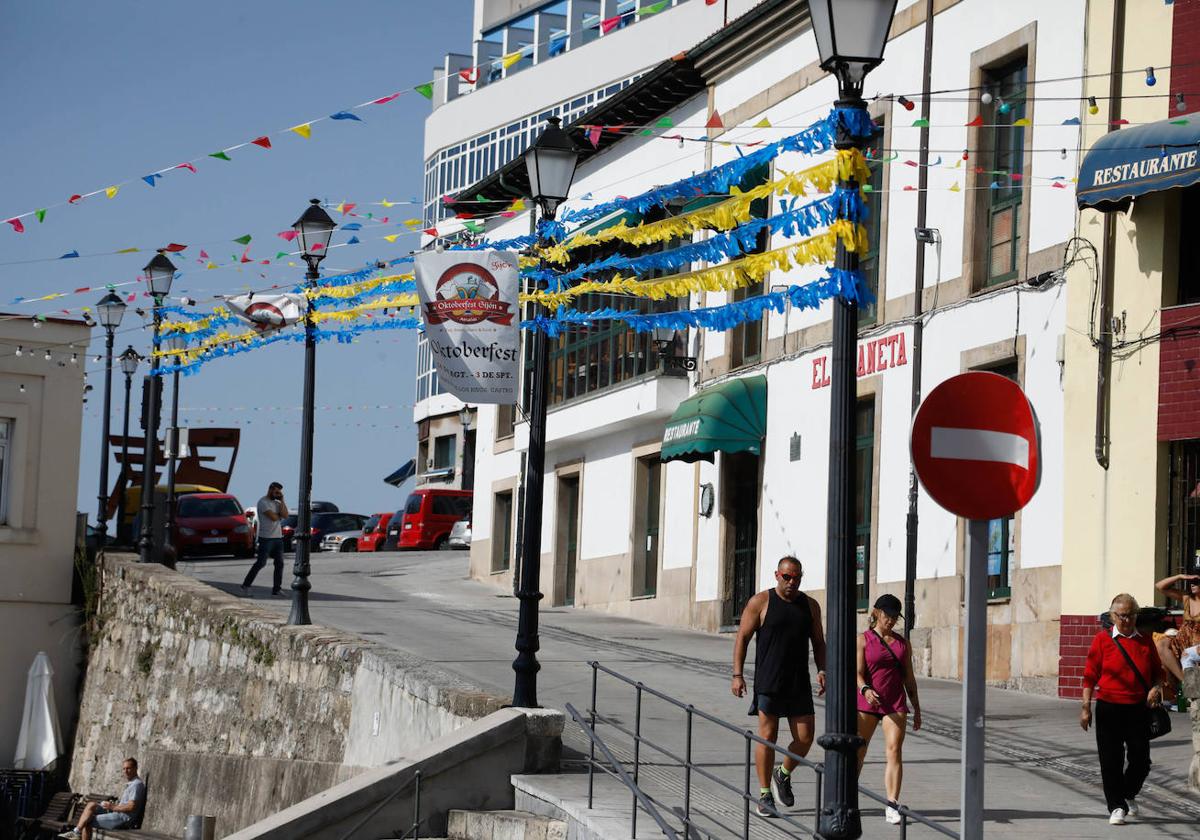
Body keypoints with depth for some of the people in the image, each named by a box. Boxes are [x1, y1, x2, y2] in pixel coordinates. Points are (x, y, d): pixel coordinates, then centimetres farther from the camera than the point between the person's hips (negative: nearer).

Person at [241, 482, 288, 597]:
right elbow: (273, 517, -18)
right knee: (260, 563, -7)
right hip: (266, 538, -7)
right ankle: (246, 585, 2)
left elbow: (285, 515, -1)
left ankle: (277, 589, 6)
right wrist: (279, 515, 3)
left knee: (279, 563, 3)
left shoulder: (277, 503, 15)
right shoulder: (263, 502, -9)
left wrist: (282, 500, -2)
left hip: (278, 537, 7)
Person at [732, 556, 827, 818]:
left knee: (805, 738, -1)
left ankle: (783, 775, 26)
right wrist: (737, 674, -8)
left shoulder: (810, 606, 10)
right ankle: (765, 797, 6)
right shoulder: (761, 602, -2)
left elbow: (818, 642, 16)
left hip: (799, 685, 4)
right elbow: (742, 637, -1)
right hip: (768, 683, -4)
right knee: (767, 736, -2)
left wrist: (821, 670, 0)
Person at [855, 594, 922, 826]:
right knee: (857, 752, 5)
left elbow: (909, 678, 16)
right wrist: (865, 690, -30)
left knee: (894, 750, -12)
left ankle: (892, 805, -15)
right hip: (866, 703, -2)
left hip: (895, 705, 2)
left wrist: (916, 708, 14)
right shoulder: (863, 640, 1)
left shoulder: (903, 643, 12)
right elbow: (857, 672, -9)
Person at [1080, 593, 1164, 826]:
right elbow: (1090, 676, 1)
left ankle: (1129, 794, 29)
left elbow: (1158, 672, 17)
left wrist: (1155, 688, -5)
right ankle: (1116, 807, 9)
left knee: (1141, 759, 2)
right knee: (1111, 760, -1)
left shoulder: (1145, 642, 8)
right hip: (1109, 708, -2)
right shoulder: (1102, 639, 0)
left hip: (1138, 709, 2)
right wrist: (1086, 708, -3)